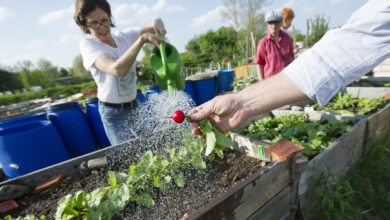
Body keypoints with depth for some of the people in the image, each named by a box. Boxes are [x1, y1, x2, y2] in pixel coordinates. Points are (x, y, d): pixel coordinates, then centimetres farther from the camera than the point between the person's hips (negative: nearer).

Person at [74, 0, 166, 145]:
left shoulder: (123, 36, -1)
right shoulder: (87, 44, -15)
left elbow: (156, 24, 2)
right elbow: (117, 70, -34)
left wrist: (157, 24, -22)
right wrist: (142, 38, -35)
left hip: (134, 106, 5)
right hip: (113, 113, -4)